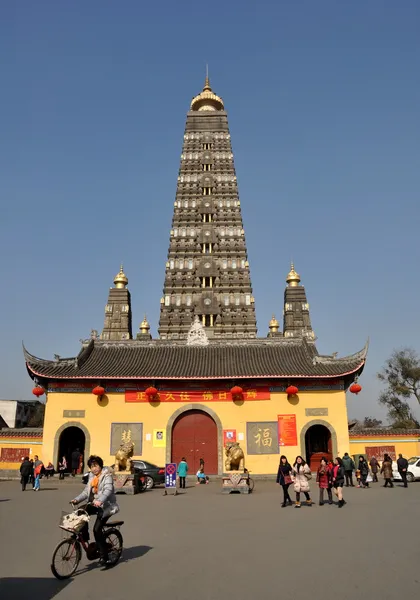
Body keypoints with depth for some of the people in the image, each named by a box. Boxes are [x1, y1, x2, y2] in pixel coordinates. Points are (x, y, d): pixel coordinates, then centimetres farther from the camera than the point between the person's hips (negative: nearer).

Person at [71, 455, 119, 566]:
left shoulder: (107, 476, -11)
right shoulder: (92, 477, 12)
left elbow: (108, 490, -27)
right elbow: (86, 492, 10)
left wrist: (100, 501, -44)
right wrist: (77, 500, -7)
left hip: (105, 506, -7)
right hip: (94, 504, 7)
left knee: (97, 529, -15)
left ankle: (104, 556, -2)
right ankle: (84, 538, -2)